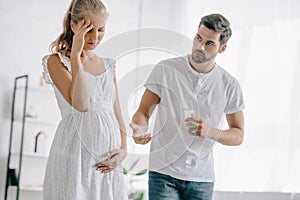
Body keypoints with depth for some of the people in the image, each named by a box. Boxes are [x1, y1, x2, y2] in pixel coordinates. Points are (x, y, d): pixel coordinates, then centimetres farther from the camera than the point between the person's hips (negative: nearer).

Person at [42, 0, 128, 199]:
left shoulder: (108, 65, 13)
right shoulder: (56, 61, -3)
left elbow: (117, 114, 14)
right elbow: (80, 104, -18)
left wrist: (123, 150, -1)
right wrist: (76, 54, -17)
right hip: (76, 156, -5)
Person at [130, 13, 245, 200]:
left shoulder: (229, 84, 0)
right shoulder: (165, 70, -4)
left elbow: (238, 135, 6)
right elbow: (143, 111, 0)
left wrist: (211, 132, -15)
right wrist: (140, 130, -22)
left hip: (202, 178, 2)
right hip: (164, 173, -2)